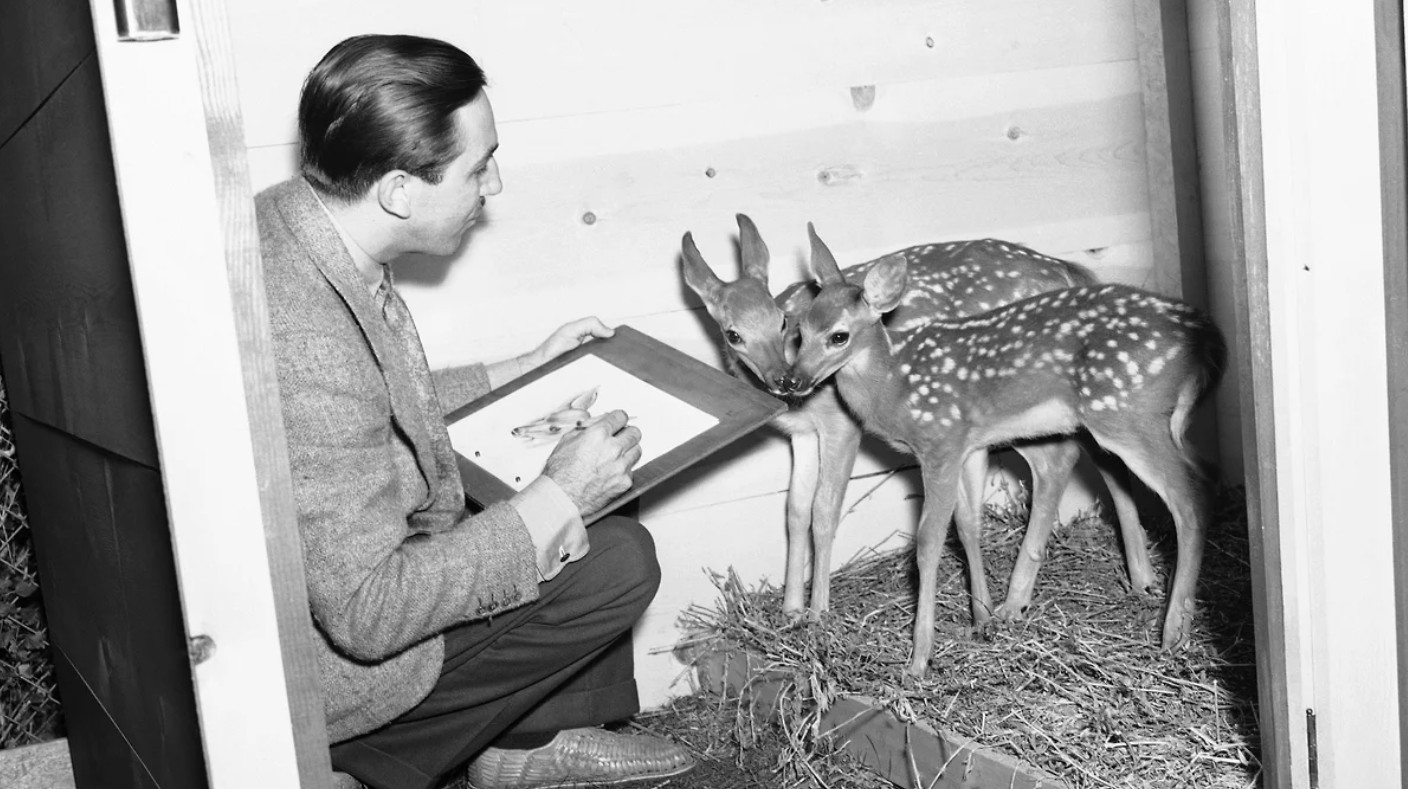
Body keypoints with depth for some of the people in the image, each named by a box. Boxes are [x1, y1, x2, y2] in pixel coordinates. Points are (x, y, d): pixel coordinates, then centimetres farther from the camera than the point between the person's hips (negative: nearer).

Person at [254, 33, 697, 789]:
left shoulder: (283, 218, -6)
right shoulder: (308, 349, -36)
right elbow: (368, 614, -30)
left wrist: (527, 370, 10)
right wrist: (556, 500, -24)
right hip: (326, 662, -9)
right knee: (615, 560, -9)